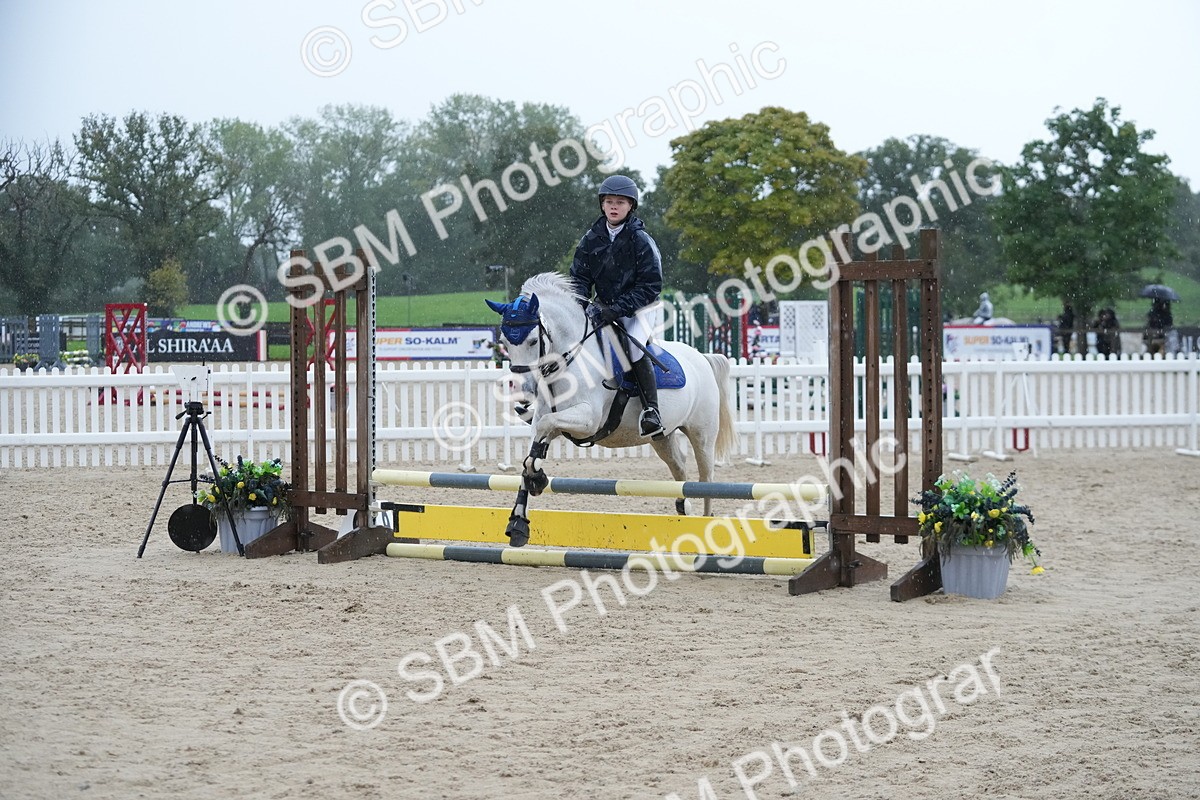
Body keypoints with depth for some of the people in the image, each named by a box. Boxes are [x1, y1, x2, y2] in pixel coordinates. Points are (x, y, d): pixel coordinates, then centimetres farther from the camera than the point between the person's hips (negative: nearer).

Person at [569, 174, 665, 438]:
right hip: (604, 306, 6)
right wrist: (583, 305, -18)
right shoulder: (592, 238, 0)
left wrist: (616, 310, -25)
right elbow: (579, 276, 3)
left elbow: (650, 287, -17)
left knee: (634, 345, -30)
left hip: (639, 308, -6)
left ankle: (651, 410, -29)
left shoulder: (641, 240, -14)